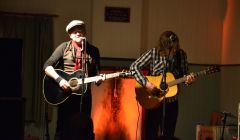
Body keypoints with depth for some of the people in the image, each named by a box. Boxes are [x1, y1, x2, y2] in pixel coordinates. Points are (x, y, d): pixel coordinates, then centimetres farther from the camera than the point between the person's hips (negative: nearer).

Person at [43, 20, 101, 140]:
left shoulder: (93, 51, 9)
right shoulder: (64, 47, 0)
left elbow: (96, 72, 11)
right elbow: (47, 66, -4)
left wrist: (98, 79, -12)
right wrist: (59, 79, -18)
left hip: (84, 94, 3)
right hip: (66, 93, -3)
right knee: (63, 127, -4)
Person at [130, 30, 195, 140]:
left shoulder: (181, 54, -2)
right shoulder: (153, 53, -12)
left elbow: (184, 73, 9)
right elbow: (134, 66, -14)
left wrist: (187, 78, -15)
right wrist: (146, 83, -24)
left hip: (172, 101, 3)